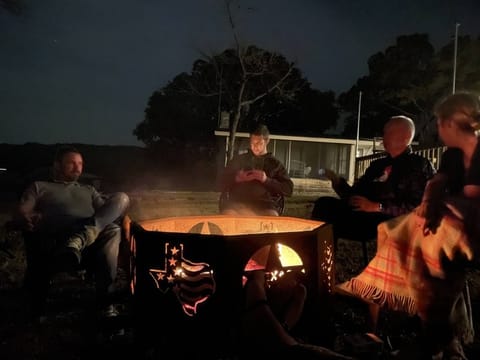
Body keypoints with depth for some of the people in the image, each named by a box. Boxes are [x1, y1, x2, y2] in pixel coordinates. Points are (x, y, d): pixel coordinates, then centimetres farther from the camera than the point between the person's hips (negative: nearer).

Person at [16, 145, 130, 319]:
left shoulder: (88, 190, 37)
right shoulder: (39, 187, 27)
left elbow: (106, 210, 23)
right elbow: (21, 213, 11)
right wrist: (27, 219, -14)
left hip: (92, 237, 4)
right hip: (56, 242, -4)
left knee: (121, 196, -26)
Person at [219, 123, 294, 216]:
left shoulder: (275, 164, 17)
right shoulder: (238, 160, 21)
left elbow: (288, 189, 7)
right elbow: (222, 184, 19)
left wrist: (267, 180, -7)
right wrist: (236, 179, -2)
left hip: (265, 206, -1)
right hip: (238, 204, 1)